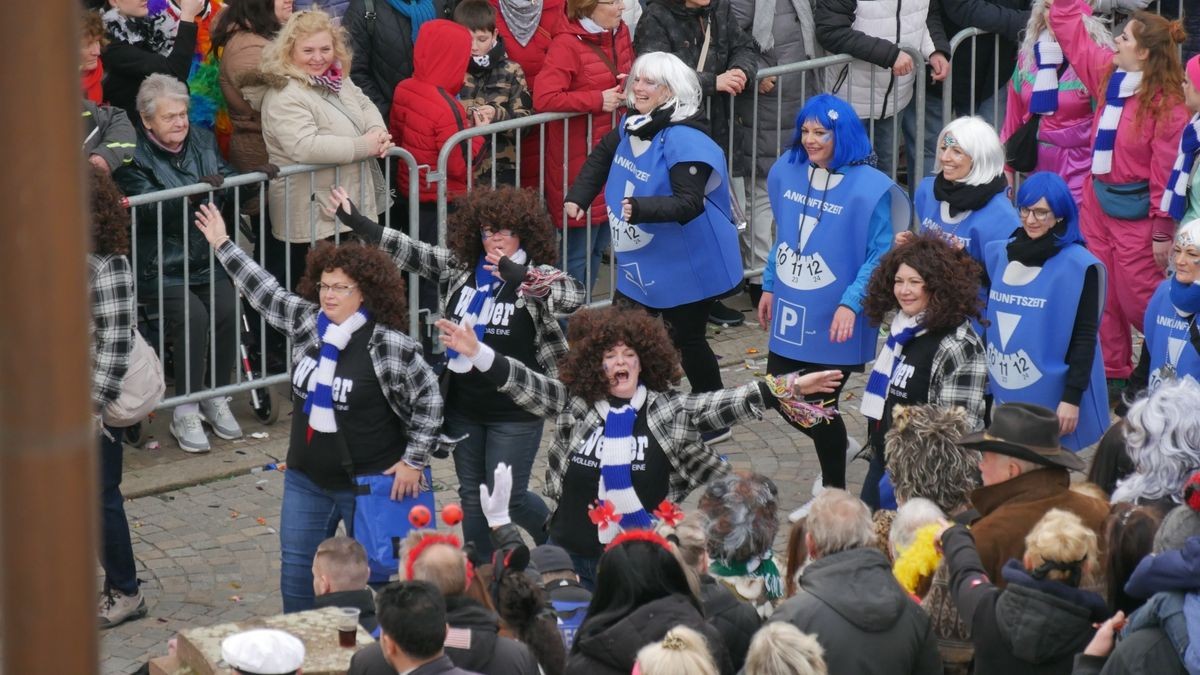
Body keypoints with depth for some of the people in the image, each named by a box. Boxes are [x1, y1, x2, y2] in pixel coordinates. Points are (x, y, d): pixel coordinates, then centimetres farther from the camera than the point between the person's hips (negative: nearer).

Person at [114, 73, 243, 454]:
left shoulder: (202, 141, 11)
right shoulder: (134, 158, -8)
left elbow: (228, 190, 11)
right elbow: (151, 209, -23)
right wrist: (196, 189, -34)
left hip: (205, 260, 5)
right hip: (159, 269, -5)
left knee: (228, 308, -21)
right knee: (192, 315, -27)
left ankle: (216, 399, -3)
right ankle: (185, 413, -14)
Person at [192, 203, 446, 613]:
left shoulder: (388, 345, -18)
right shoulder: (306, 322, -1)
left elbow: (428, 397, -12)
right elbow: (264, 292, 11)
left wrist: (413, 461, -11)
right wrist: (222, 245, 13)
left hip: (369, 482, -6)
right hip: (307, 479, 6)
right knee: (296, 566, 8)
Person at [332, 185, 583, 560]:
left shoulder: (538, 276, -13)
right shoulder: (459, 266, 1)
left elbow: (572, 296, -32)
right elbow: (407, 250, 1)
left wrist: (516, 274, -48)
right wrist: (355, 220, -9)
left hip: (514, 412, -5)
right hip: (463, 406, 5)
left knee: (506, 498, 4)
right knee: (471, 494, 14)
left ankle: (552, 532, 34)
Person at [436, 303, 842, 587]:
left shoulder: (669, 409, -1)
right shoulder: (575, 403, 2)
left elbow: (724, 405, -8)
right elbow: (527, 386, -3)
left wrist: (787, 390, -18)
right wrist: (478, 354, -16)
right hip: (575, 556, 1)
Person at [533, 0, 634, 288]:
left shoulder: (620, 33, 5)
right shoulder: (567, 44, -18)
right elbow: (543, 99, -26)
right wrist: (597, 100, -22)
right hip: (578, 159, -8)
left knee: (598, 245, 15)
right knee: (578, 250, -2)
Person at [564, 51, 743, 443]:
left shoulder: (683, 140, -25)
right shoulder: (632, 128, 2)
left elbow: (689, 203, -34)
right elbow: (602, 156, 24)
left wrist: (640, 208, -46)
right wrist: (578, 196, 12)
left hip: (685, 268, -8)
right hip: (640, 263, 8)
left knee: (686, 339, 4)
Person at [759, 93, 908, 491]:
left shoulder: (869, 188, -15)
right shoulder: (787, 172, 4)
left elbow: (880, 256, -14)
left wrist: (851, 303, -23)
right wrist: (769, 286, 16)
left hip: (833, 323, -6)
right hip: (790, 311, 6)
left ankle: (834, 489, 23)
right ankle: (834, 447, 40)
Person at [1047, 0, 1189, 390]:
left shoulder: (1167, 104, -20)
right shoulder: (1108, 74, 1)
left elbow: (1166, 171, -19)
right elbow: (1072, 35, 14)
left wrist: (1163, 230, -18)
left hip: (1134, 209, -7)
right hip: (1097, 199, 7)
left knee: (1139, 298, 0)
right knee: (1101, 296, 11)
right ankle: (1111, 372, 21)